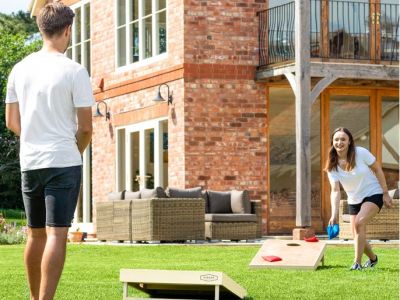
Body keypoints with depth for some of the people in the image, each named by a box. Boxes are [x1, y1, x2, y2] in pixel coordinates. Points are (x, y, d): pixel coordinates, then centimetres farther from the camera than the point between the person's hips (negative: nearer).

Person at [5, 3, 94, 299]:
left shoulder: (20, 69, 7)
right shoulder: (74, 71, -9)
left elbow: (11, 122, 11)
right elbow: (86, 127, -8)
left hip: (29, 163, 6)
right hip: (64, 162, -5)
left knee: (36, 233, 15)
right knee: (57, 233, -8)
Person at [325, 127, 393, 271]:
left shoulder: (361, 153, -19)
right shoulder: (332, 165, -11)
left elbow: (377, 169, -7)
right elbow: (335, 191, -16)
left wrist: (385, 193, -7)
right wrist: (334, 215, -27)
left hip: (373, 195, -5)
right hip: (354, 201, 5)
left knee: (359, 222, -28)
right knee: (357, 236, 6)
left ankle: (357, 263, -24)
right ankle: (373, 258, 37)